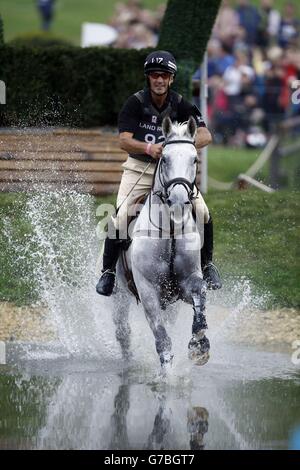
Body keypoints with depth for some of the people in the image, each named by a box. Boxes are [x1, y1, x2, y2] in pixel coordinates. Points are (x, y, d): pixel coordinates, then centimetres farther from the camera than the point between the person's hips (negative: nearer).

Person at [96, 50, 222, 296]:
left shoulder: (181, 106, -5)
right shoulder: (135, 103, -8)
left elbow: (205, 135, -17)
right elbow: (124, 141, -18)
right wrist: (148, 148, -38)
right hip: (139, 168, -1)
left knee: (202, 212, -17)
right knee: (120, 216, -20)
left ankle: (208, 264, 4)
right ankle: (108, 271, -4)